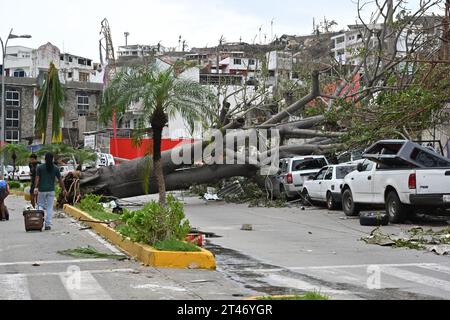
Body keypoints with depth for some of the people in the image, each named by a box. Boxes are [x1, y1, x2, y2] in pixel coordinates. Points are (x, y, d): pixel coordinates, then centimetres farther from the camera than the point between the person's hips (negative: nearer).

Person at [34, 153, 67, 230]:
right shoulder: (55, 168, 2)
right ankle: (48, 224, 1)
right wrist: (64, 189, 11)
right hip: (51, 190, 1)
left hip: (42, 190, 0)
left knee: (40, 205, 12)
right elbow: (60, 180, 4)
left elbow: (37, 178, -7)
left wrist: (36, 188, -9)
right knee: (50, 208, 4)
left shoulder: (40, 167, 0)